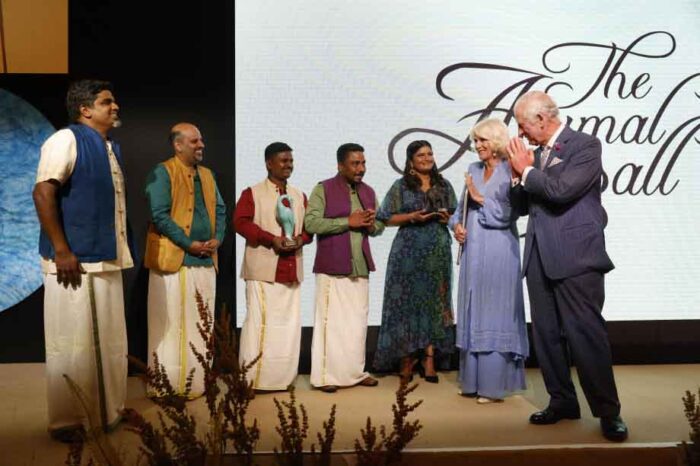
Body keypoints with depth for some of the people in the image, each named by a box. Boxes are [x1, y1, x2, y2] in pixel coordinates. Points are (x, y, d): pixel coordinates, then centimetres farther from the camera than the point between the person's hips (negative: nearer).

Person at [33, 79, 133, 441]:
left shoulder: (112, 148, 16)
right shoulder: (67, 140, -9)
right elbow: (43, 193, -18)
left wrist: (123, 250, 18)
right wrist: (61, 251, -21)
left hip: (108, 261, 8)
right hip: (75, 262, -8)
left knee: (111, 343, 14)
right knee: (72, 344, 0)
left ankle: (109, 414, 26)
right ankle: (66, 422, 13)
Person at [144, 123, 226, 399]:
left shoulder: (207, 175, 17)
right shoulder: (163, 172, -6)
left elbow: (220, 210, 16)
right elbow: (159, 215, -15)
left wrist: (218, 238, -2)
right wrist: (188, 244, -16)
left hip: (205, 261, 7)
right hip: (174, 260, -7)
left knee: (201, 325, 10)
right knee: (171, 326, -1)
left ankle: (197, 382, 20)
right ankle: (167, 387, 8)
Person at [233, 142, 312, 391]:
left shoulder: (299, 196, 17)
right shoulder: (252, 193, 1)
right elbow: (241, 222, -9)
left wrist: (300, 239, -7)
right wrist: (271, 239, -18)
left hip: (291, 268, 6)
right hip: (263, 268, -5)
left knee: (289, 322, 6)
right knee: (259, 321, -5)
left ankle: (283, 377, 15)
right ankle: (253, 379, 2)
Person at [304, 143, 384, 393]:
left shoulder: (368, 191, 14)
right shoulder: (323, 189, -4)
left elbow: (379, 225, 20)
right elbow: (311, 223, -14)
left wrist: (372, 225, -5)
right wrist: (348, 222, -17)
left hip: (360, 267, 6)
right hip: (332, 267, -5)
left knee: (358, 321, 10)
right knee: (331, 321, -2)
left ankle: (356, 372, 21)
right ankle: (325, 376, 5)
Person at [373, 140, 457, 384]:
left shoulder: (444, 186, 12)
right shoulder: (401, 186, 3)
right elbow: (387, 218, -1)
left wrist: (447, 218, -5)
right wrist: (412, 217, -14)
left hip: (438, 251, 3)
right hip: (409, 251, -3)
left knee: (434, 302, 2)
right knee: (407, 301, -2)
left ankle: (429, 359, 8)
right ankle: (406, 360, 7)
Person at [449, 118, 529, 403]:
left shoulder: (509, 172, -6)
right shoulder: (473, 170, 14)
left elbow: (505, 214, -14)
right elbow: (461, 208, 17)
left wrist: (479, 197, -8)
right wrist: (456, 225, -1)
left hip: (498, 253, -7)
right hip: (472, 251, 7)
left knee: (494, 315, -2)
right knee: (472, 313, 10)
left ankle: (494, 384, 5)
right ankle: (473, 380, 20)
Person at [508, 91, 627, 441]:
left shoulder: (585, 145, -6)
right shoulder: (537, 153, 15)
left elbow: (562, 190, -21)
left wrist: (526, 170, -7)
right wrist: (518, 176, 2)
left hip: (576, 257, -7)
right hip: (540, 258, 8)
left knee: (586, 333, -7)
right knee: (546, 334, 10)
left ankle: (608, 411, 4)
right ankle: (562, 401, 22)